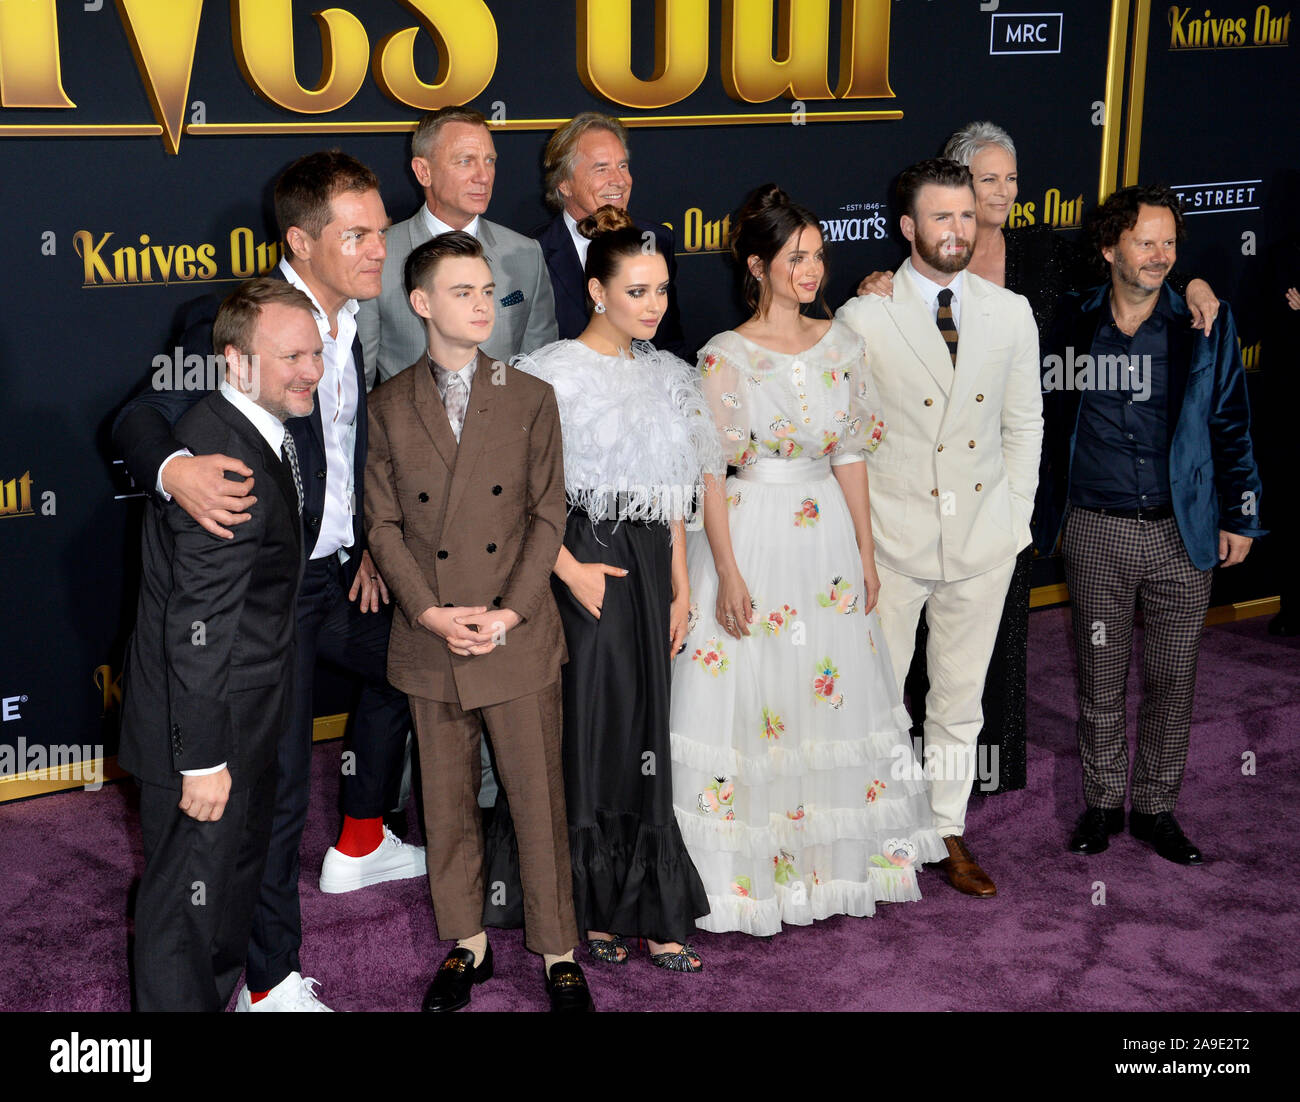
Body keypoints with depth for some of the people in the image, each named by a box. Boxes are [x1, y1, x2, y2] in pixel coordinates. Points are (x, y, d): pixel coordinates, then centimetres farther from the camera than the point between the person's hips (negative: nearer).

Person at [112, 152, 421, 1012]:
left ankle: (359, 845, 48)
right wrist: (175, 469, -44)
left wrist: (369, 542, 10)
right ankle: (271, 981, 15)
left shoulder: (352, 324, 5)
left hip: (336, 574, 8)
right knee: (278, 785, -2)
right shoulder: (233, 322, -19)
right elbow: (141, 417, -23)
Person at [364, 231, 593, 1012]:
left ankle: (559, 953, 18)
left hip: (521, 639, -1)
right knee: (448, 800, 12)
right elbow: (384, 522, 1)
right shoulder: (389, 407, 3)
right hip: (430, 643, 1)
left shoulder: (531, 399, 2)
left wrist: (511, 612, -12)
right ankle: (467, 946, 28)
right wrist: (430, 612, -11)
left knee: (539, 798, 4)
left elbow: (548, 514, -1)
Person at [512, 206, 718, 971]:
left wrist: (680, 587, 11)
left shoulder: (667, 377, 11)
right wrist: (569, 568, -15)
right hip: (582, 562, -5)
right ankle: (597, 908, 13)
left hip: (648, 563, 5)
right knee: (595, 729, -1)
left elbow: (673, 499, 14)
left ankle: (652, 912, 15)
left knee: (645, 732, 8)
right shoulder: (555, 373, -8)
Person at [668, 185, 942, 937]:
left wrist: (866, 552, 7)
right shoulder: (726, 358, -9)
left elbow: (850, 455, 9)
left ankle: (834, 855, 27)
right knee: (750, 698, 0)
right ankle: (748, 864, 14)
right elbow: (711, 475, -10)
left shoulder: (842, 344, 6)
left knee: (834, 695, 11)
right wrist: (728, 575, -14)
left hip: (827, 540, 5)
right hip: (752, 539, -5)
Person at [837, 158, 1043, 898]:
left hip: (984, 540, 3)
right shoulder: (863, 317, -7)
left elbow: (1024, 424, 10)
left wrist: (1015, 518, 5)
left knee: (960, 699, 14)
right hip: (893, 540, -3)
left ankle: (947, 832, 27)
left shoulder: (1011, 313, 4)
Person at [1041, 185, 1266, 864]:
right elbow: (1049, 419, 12)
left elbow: (1230, 423, 6)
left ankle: (1157, 808, 21)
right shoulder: (1072, 324, 2)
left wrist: (1239, 516, 3)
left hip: (1184, 533, 0)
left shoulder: (1204, 325, 0)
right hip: (1097, 531, 0)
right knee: (1100, 676, 8)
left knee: (1173, 679, 7)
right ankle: (1102, 802, 23)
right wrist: (1049, 514, 8)